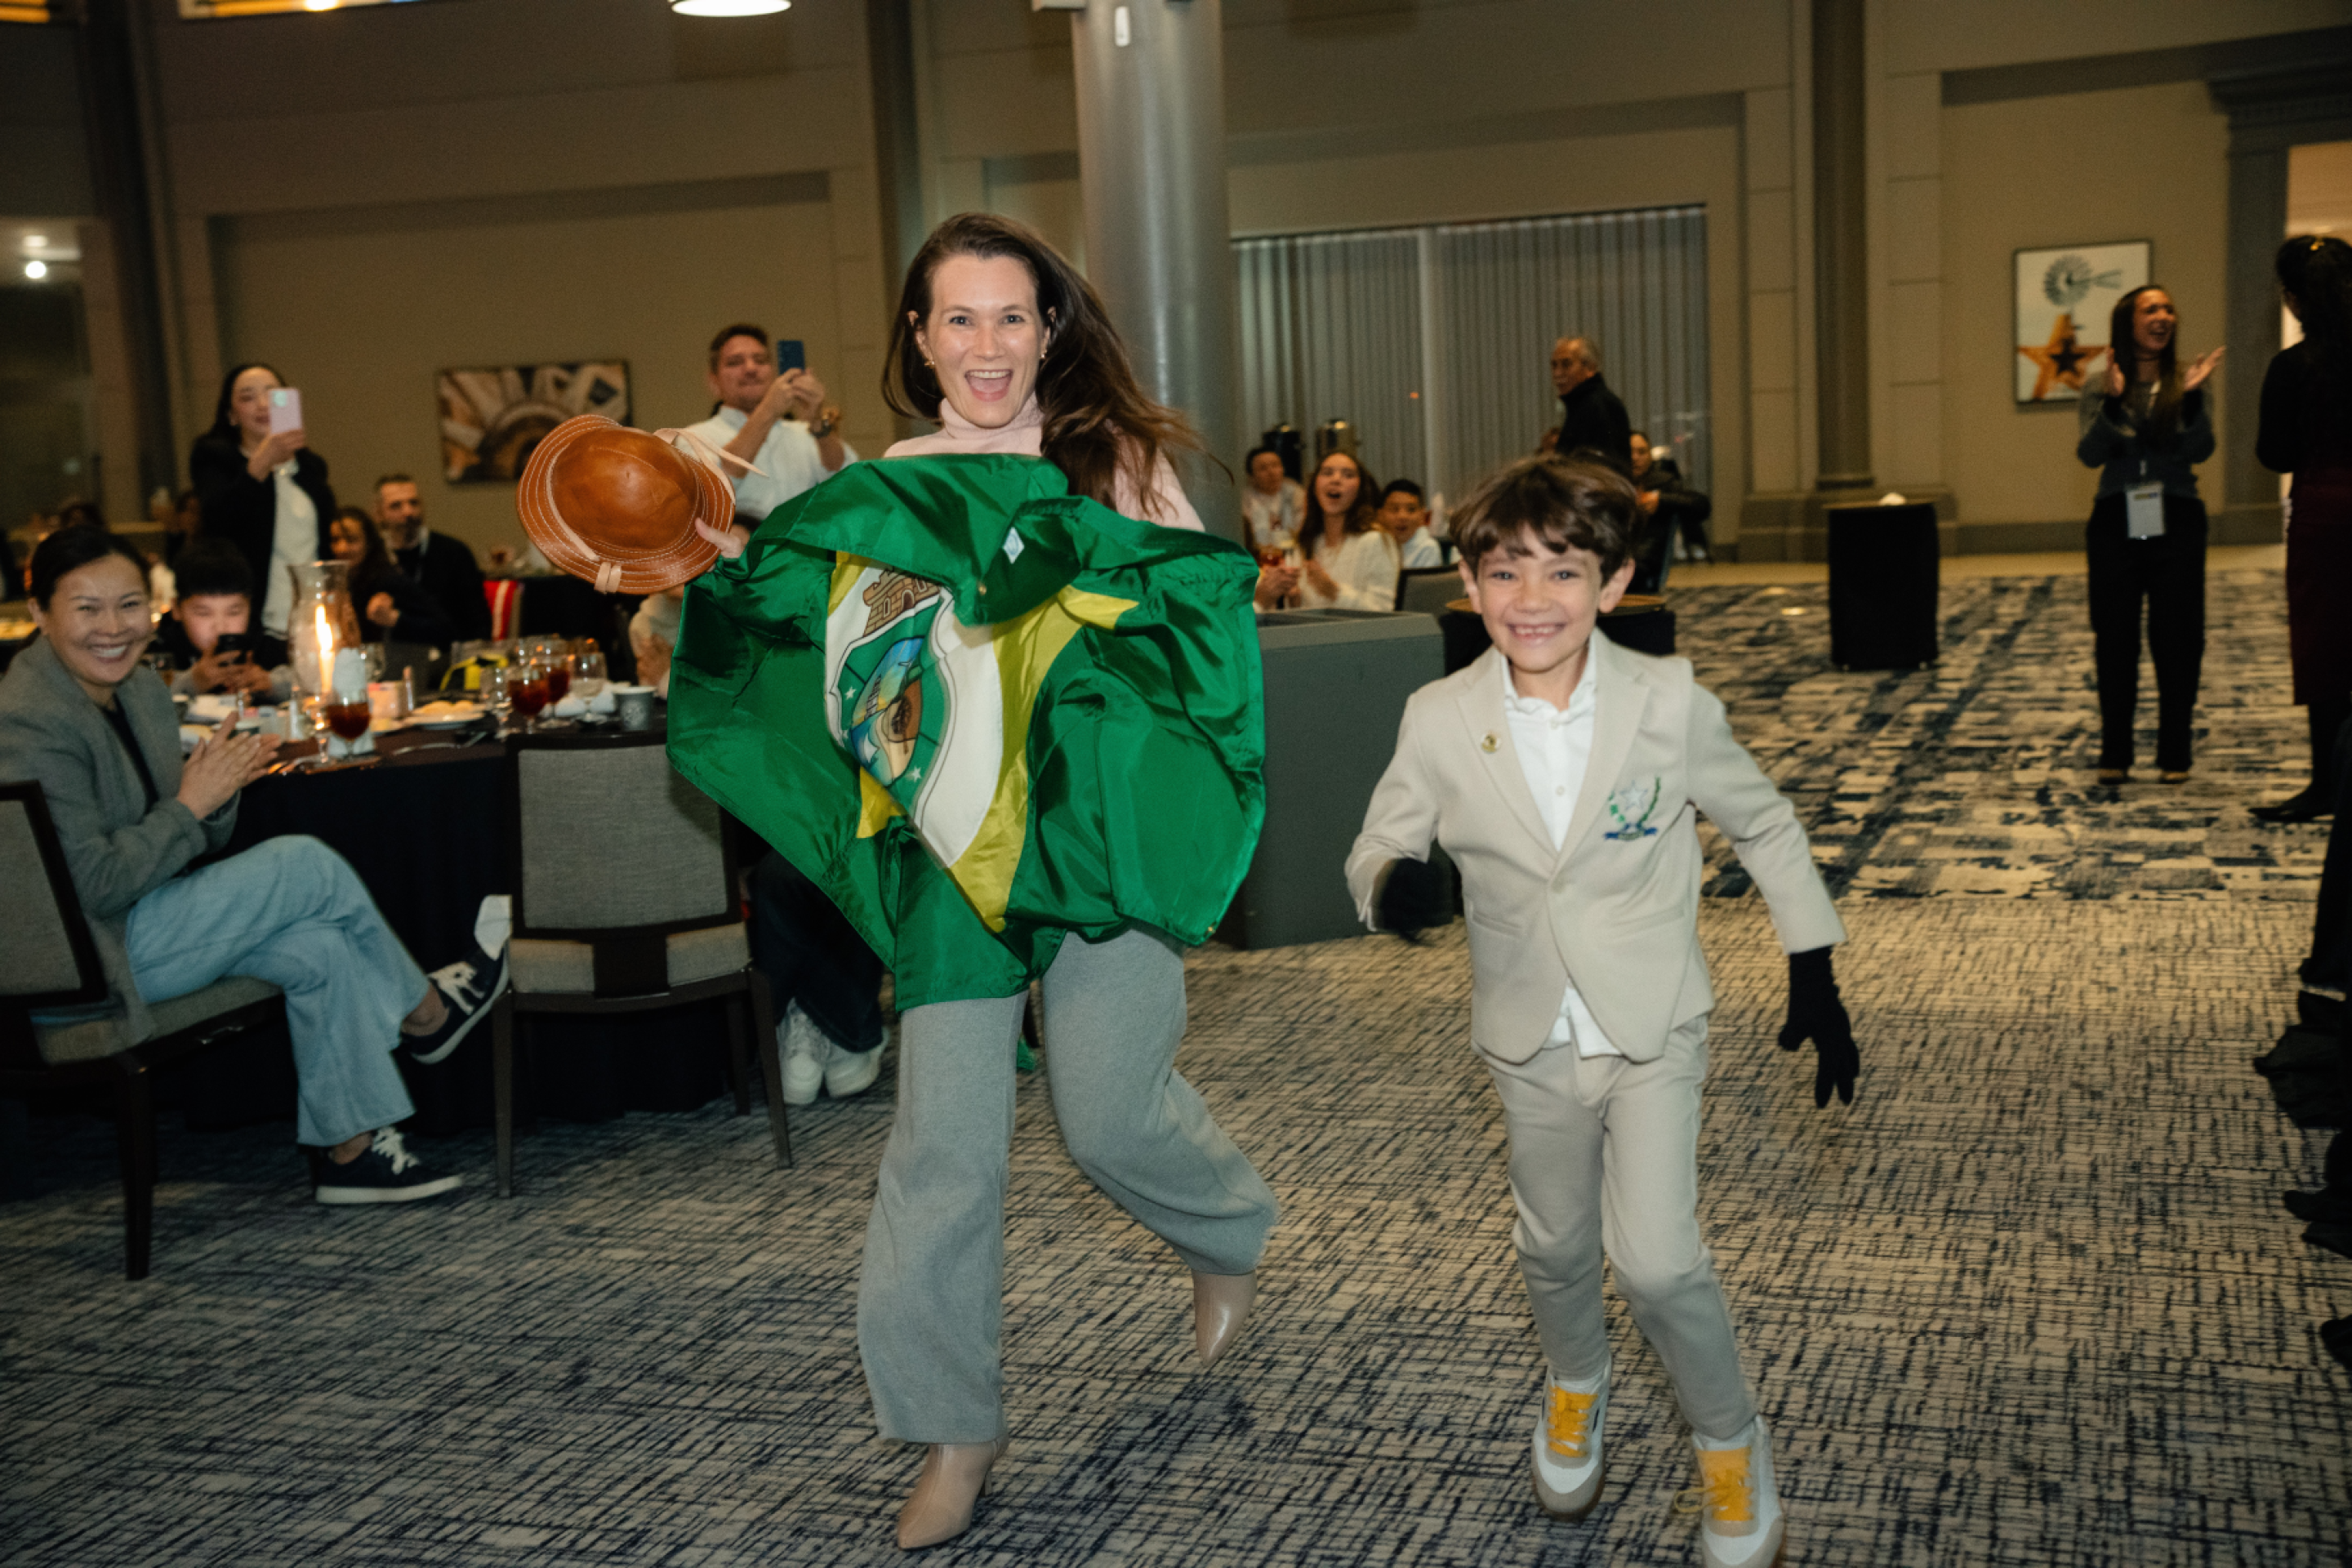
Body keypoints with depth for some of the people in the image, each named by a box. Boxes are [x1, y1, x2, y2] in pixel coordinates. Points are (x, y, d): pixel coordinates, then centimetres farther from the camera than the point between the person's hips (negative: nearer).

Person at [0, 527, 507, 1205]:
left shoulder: (140, 686, 8)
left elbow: (198, 842, 11)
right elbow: (91, 885, -25)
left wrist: (218, 787, -10)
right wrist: (190, 806, -19)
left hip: (146, 923, 9)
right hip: (92, 960, -9)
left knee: (317, 948, -10)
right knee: (308, 866, -12)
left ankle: (350, 1148, 1)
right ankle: (424, 1014, 11)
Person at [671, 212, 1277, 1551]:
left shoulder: (1117, 462, 2)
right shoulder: (883, 492, 10)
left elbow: (1209, 613, 1)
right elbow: (830, 656, 16)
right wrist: (722, 559, 3)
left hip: (1095, 833, -2)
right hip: (951, 848, 2)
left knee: (1111, 1112, -1)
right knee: (942, 1141, 1)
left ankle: (1231, 1240, 35)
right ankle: (956, 1428, 16)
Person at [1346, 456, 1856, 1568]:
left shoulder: (1670, 704, -15)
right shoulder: (1439, 722, -13)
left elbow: (1765, 829, -1)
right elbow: (1377, 849, -2)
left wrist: (1815, 981, 1)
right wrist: (1392, 886, -27)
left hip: (1652, 1031, -2)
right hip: (1531, 1045, 3)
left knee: (1657, 1263, -13)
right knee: (1556, 1248, 20)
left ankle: (1729, 1442, 17)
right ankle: (1575, 1384, 53)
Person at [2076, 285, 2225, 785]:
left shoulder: (2187, 383, 2)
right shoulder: (2101, 388, 2)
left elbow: (2200, 450, -9)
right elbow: (2090, 454, -9)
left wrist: (2192, 396, -22)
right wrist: (2114, 400, -21)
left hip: (2175, 521, 0)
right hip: (2116, 523, 0)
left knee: (2177, 640, 2)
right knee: (2115, 641, 3)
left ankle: (2175, 755, 11)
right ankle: (2114, 755, 12)